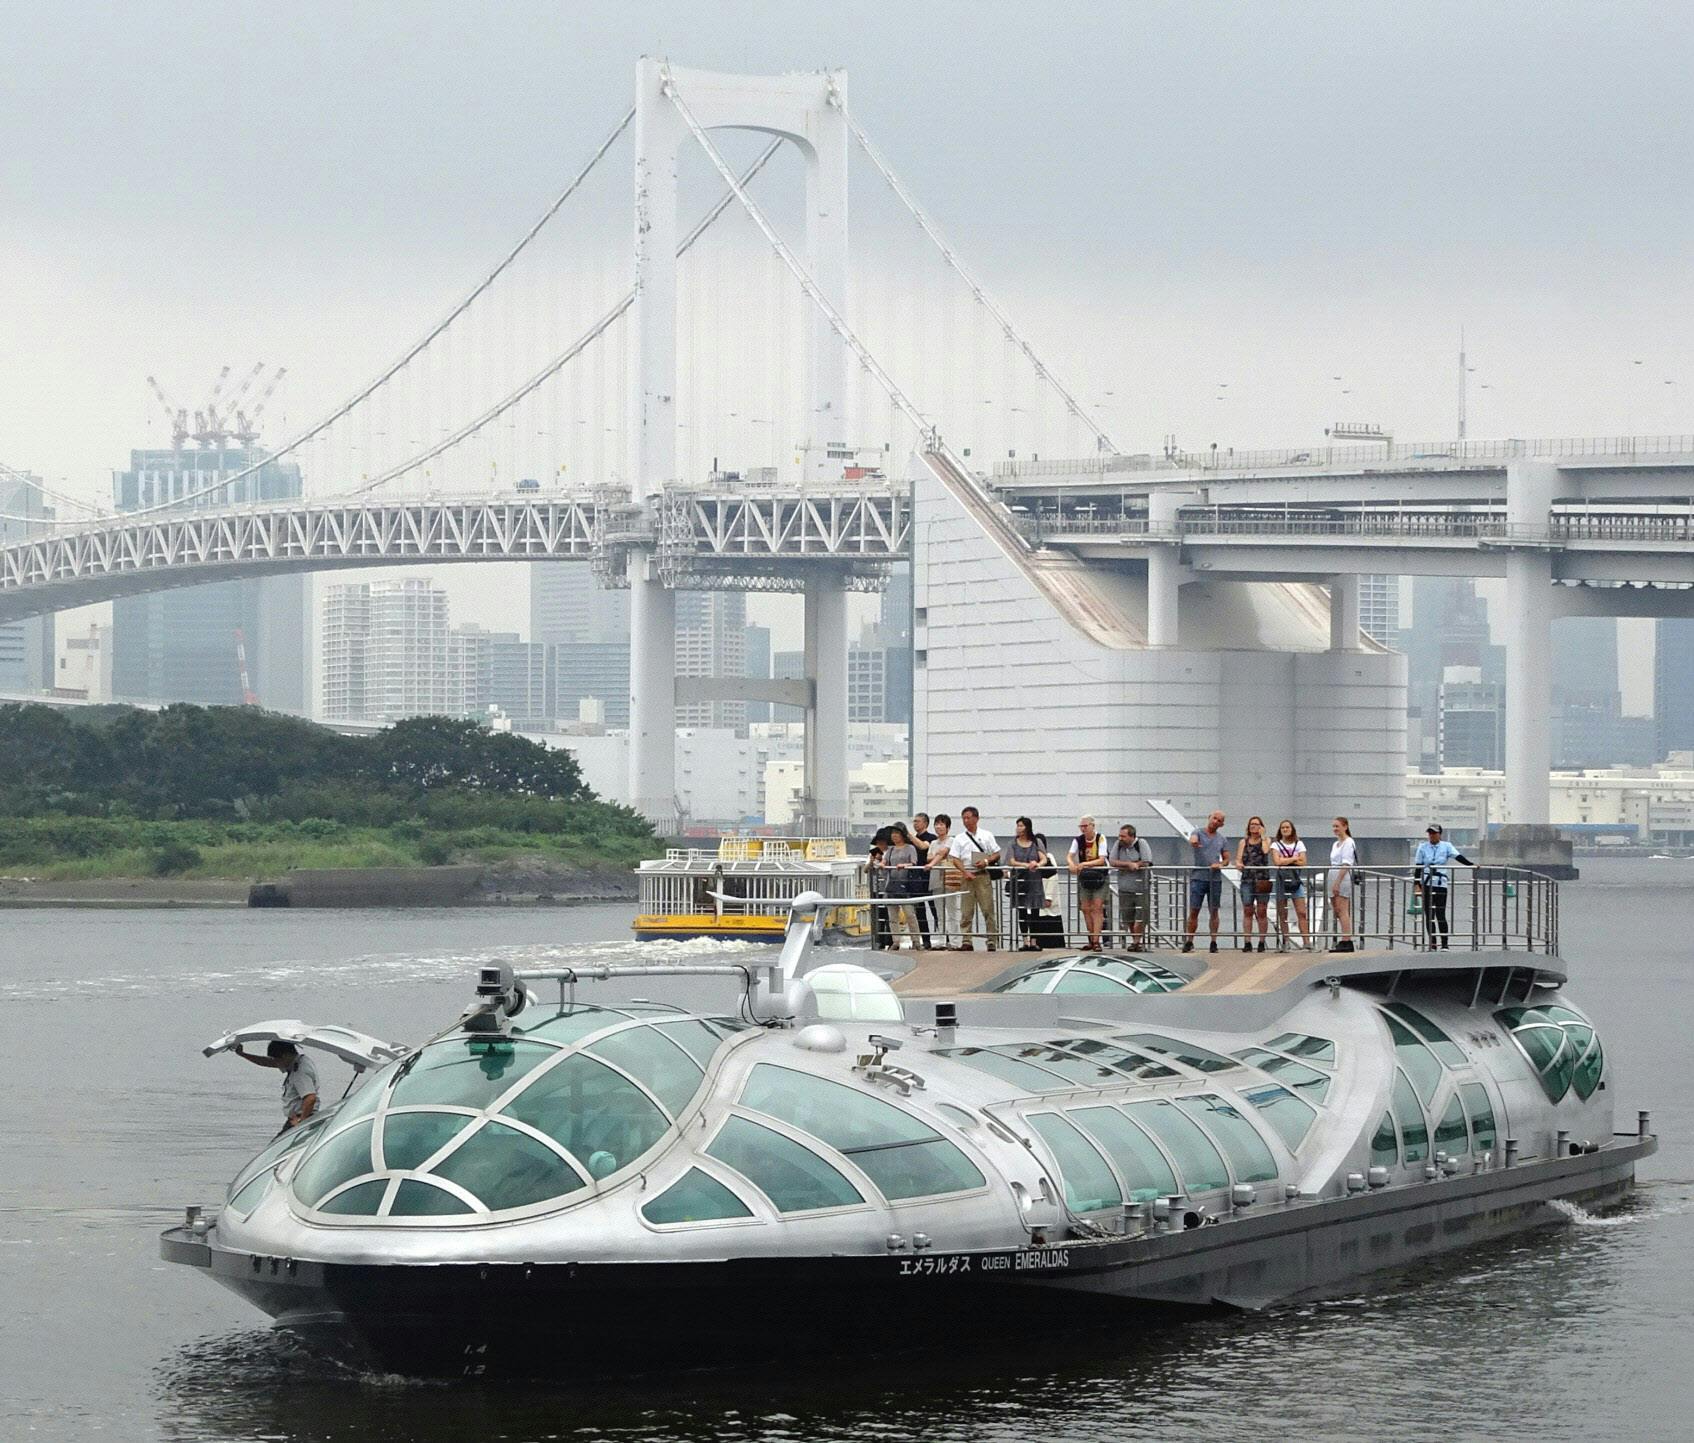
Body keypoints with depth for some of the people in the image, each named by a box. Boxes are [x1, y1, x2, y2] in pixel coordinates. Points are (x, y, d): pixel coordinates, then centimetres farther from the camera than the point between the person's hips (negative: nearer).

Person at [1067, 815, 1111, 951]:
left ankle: (1096, 941, -16)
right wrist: (1072, 864, -33)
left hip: (1100, 875, -4)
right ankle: (1091, 940, 14)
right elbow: (1070, 856, -9)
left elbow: (1101, 860, -21)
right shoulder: (1078, 840, -1)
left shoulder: (1101, 839, -12)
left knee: (1097, 907, -13)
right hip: (1084, 877, 4)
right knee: (1085, 908, 3)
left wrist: (1084, 864, -34)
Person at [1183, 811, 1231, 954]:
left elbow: (1226, 859, 14)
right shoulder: (1198, 833, 2)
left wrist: (1220, 864, -10)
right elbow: (1192, 839, -22)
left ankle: (1214, 942, 10)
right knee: (1194, 911, -3)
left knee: (1214, 911, 4)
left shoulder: (1222, 840, 12)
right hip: (1198, 877, -3)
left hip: (1215, 878, 3)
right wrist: (1193, 842, -48)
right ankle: (1189, 941, 4)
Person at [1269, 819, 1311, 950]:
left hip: (1296, 880, 0)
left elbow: (1303, 863, -1)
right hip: (1281, 879, 0)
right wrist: (1294, 858, -4)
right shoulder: (1276, 845, 6)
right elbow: (1277, 862, -9)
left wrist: (1285, 860, -7)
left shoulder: (1299, 844, 10)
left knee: (1301, 912, -9)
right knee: (1282, 914, 1)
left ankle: (1306, 941, -13)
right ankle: (1284, 943, 5)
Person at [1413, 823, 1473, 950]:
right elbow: (1418, 867, 7)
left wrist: (1471, 864, -22)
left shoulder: (1446, 846, 4)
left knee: (1440, 915, -7)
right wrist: (1417, 884, 0)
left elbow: (1459, 857, -7)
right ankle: (1432, 943, 10)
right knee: (1429, 915, 3)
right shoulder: (1423, 847, 8)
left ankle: (1444, 944, -2)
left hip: (1441, 884, -2)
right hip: (1426, 884, 2)